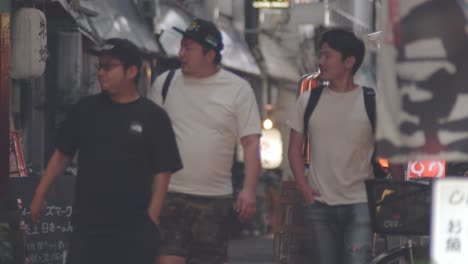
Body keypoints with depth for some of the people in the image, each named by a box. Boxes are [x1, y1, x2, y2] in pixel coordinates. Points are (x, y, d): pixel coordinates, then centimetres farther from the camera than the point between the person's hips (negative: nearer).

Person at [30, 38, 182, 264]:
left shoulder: (153, 117, -2)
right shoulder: (85, 109, 7)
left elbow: (162, 171, -3)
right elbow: (62, 154, 14)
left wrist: (152, 216, -10)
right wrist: (40, 194, 11)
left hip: (135, 227, -2)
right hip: (88, 223, 2)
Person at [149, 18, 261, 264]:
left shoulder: (238, 89, 1)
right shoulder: (165, 83, 4)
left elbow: (251, 143, -2)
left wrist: (249, 190, -14)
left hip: (215, 198, 0)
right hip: (170, 195, 0)